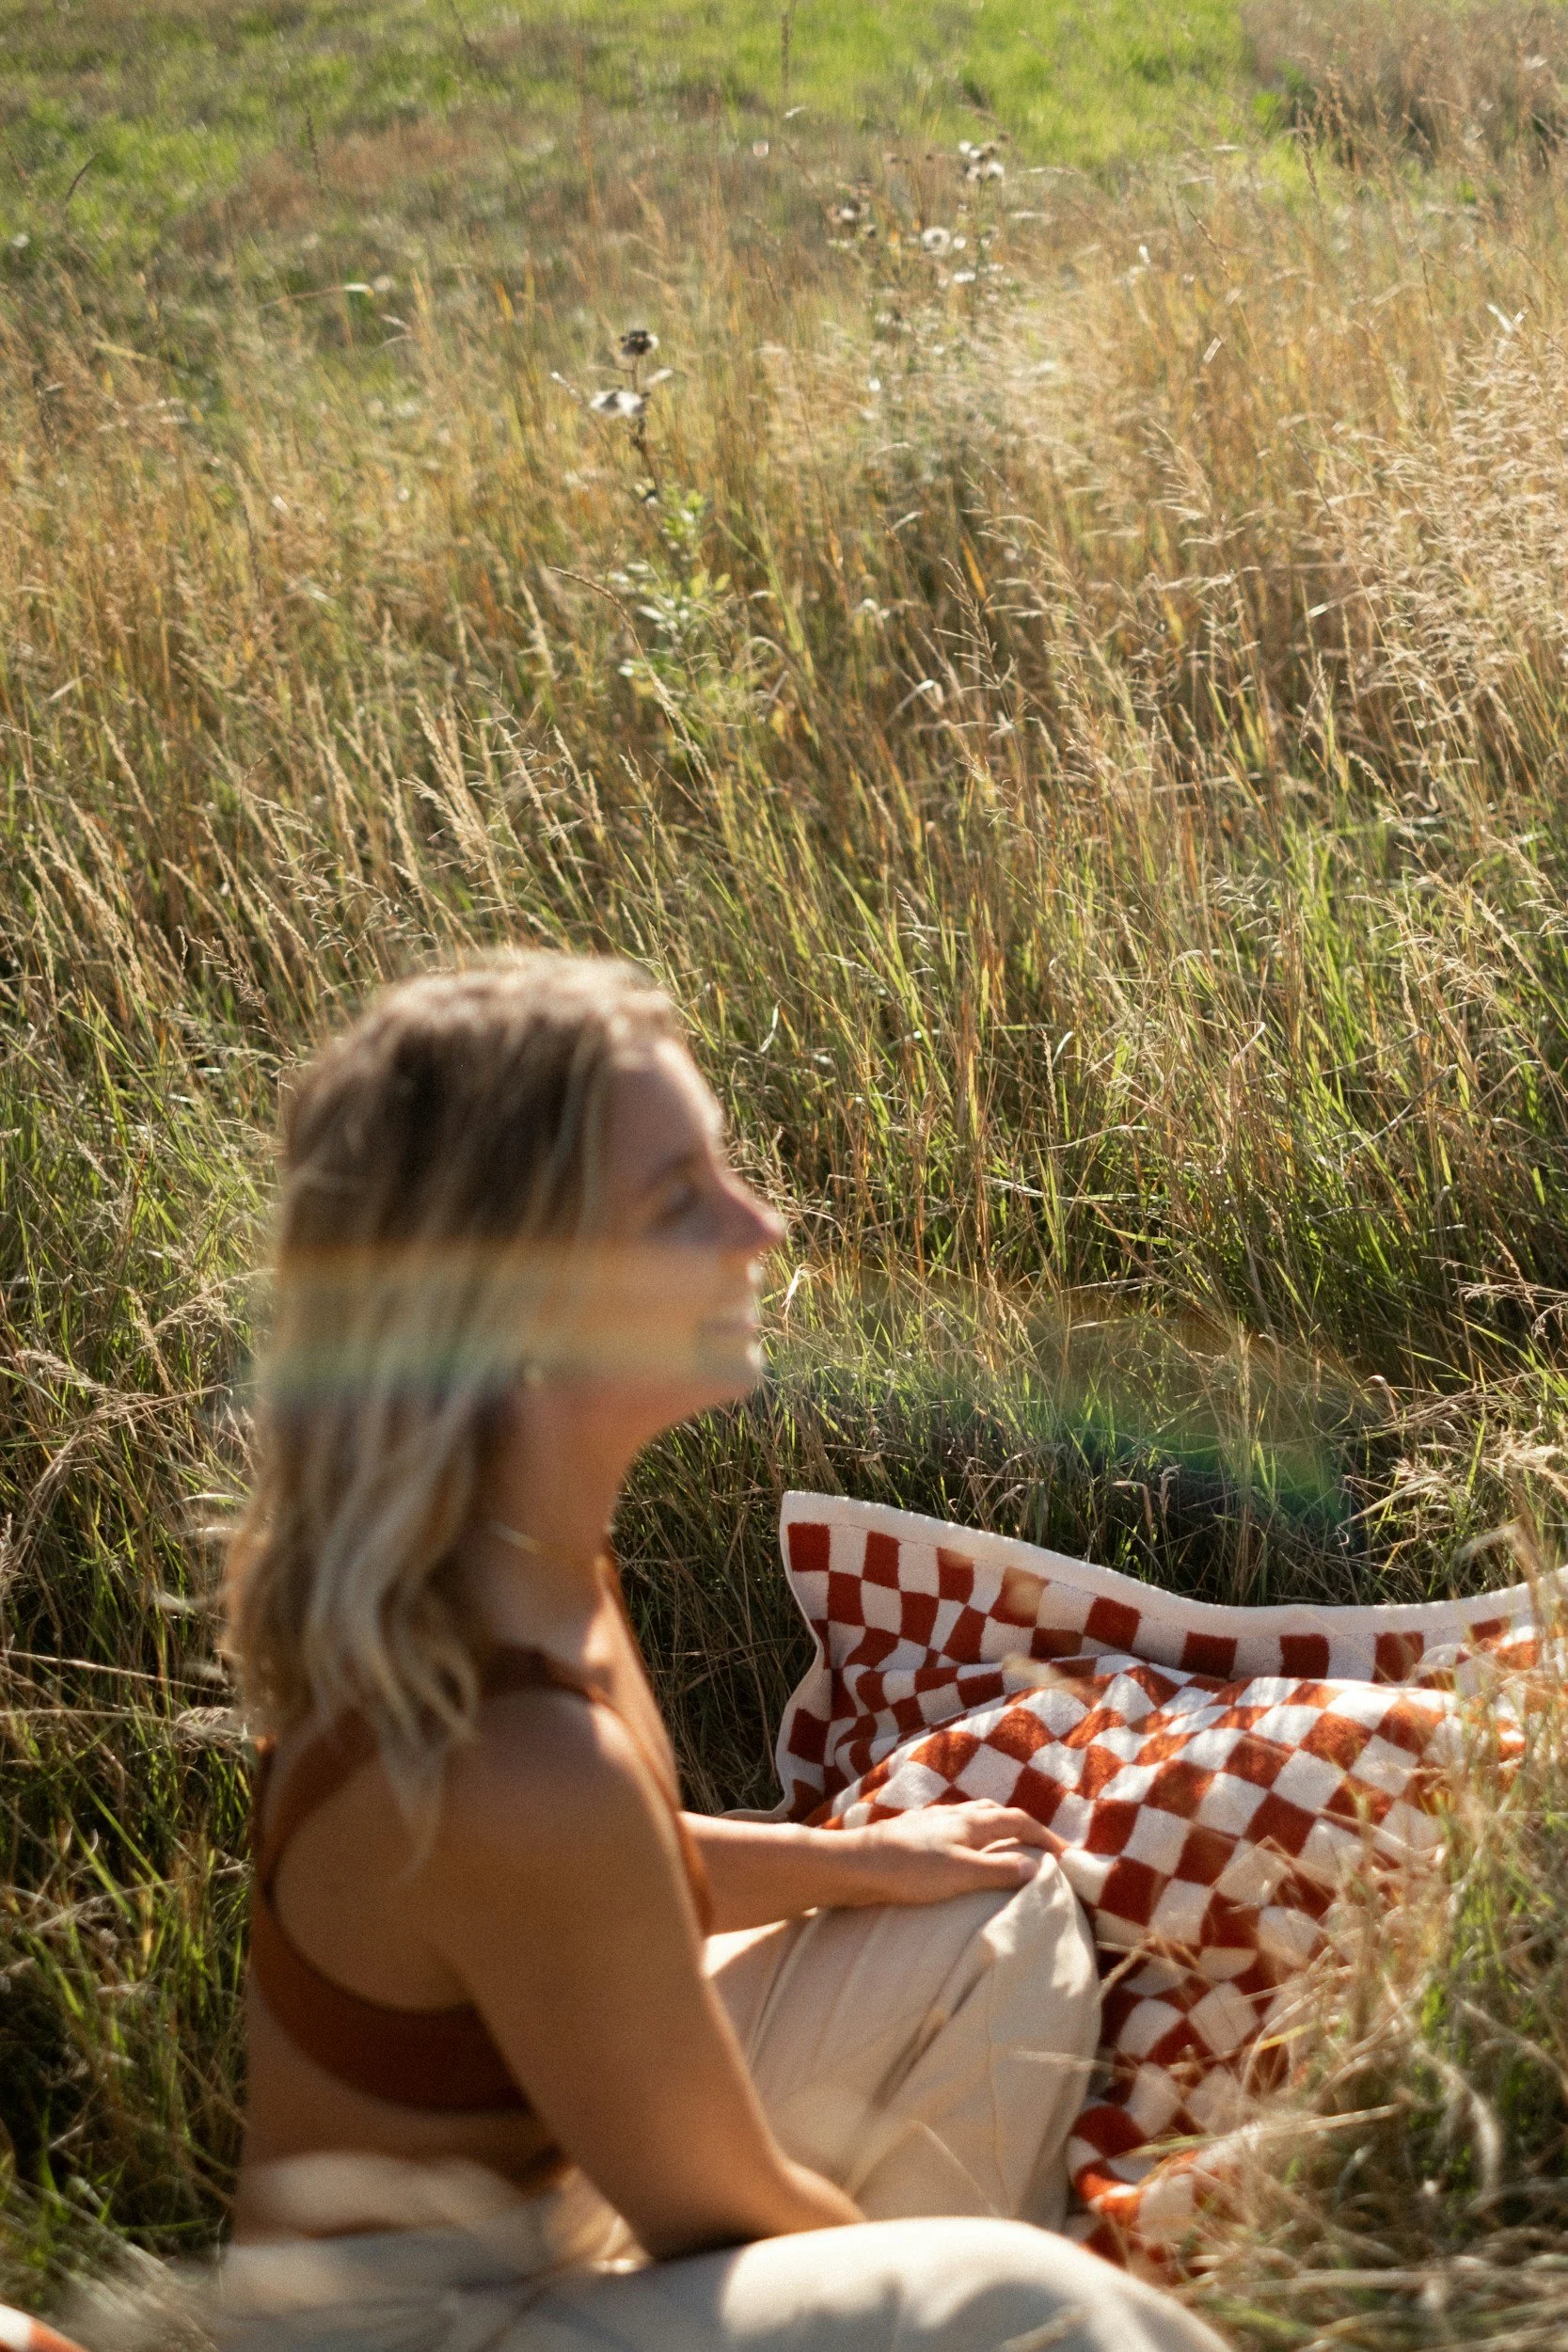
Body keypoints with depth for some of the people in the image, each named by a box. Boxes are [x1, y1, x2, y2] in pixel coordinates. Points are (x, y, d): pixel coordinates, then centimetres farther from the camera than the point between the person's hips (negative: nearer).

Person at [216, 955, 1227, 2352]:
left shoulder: (495, 1546, -9)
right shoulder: (523, 1764, -36)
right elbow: (720, 2213, -19)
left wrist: (853, 1861, 8)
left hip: (546, 2141, 9)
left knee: (1002, 1920, 14)